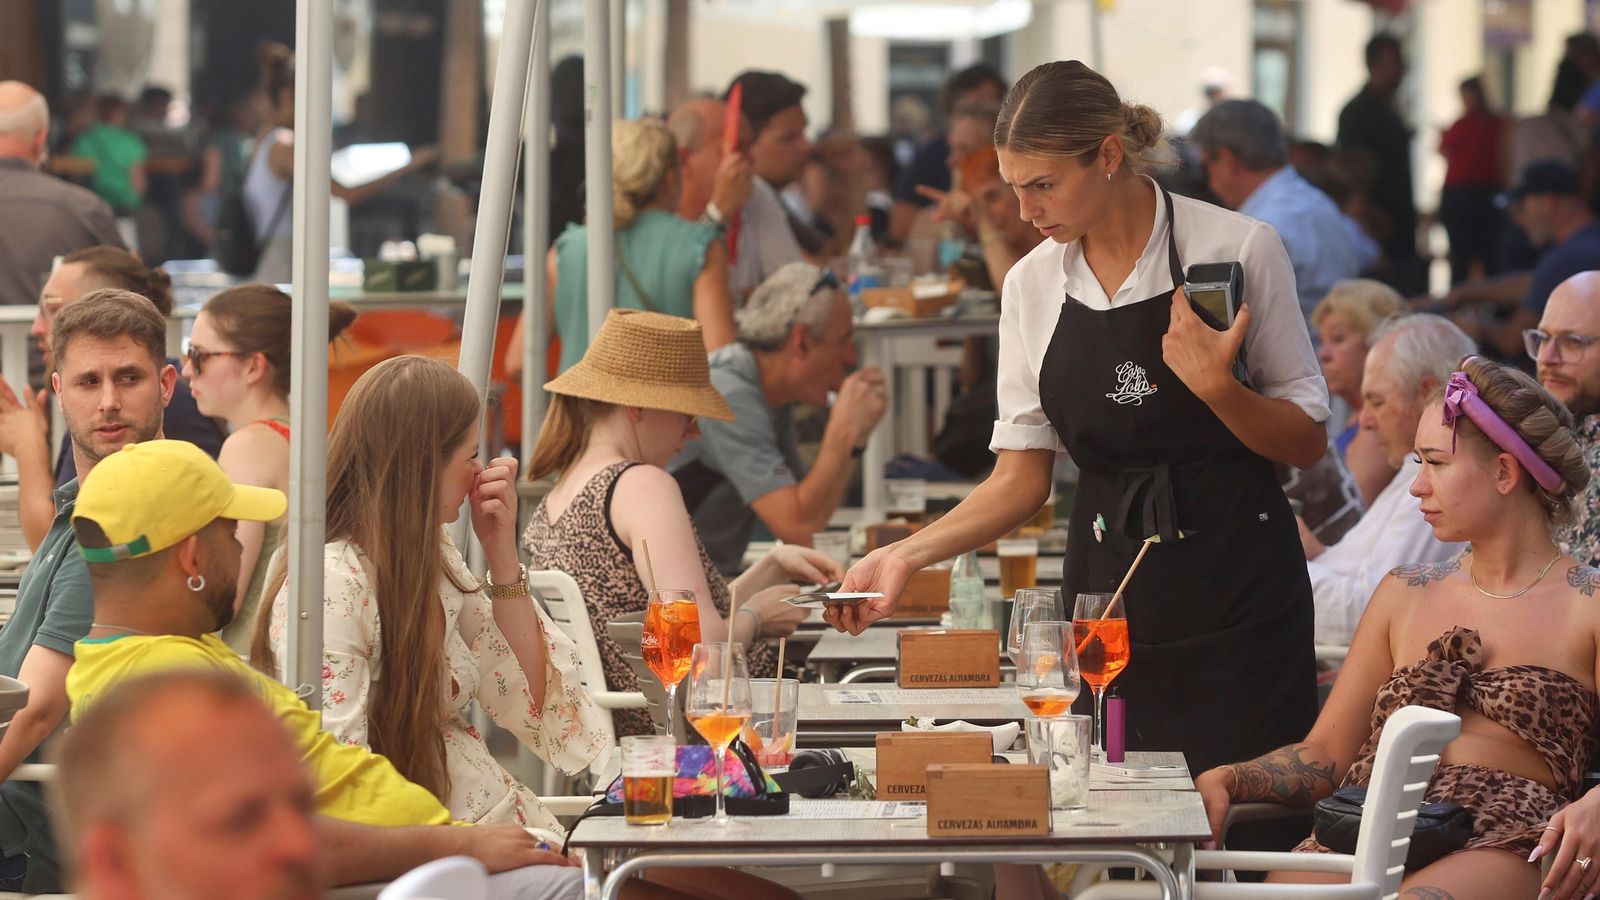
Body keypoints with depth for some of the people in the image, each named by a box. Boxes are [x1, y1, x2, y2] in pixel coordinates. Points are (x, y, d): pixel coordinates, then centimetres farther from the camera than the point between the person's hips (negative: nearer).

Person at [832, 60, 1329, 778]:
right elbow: (1022, 479, 7)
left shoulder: (1238, 249, -6)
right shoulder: (1032, 286, 5)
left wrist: (1217, 388, -19)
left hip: (1236, 597, -3)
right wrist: (905, 556, -6)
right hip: (1109, 593, 3)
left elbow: (1306, 444, -1)